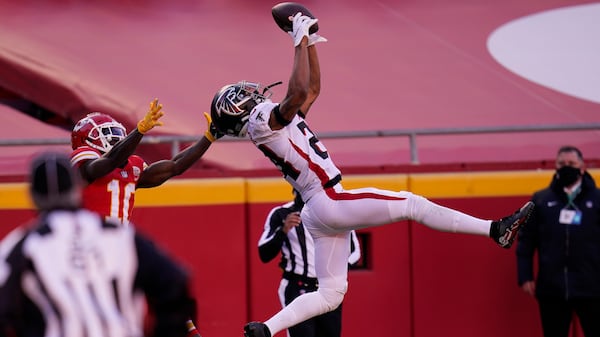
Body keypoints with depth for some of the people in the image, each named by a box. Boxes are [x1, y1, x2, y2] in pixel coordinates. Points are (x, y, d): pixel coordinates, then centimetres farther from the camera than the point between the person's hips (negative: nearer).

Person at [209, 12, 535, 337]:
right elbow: (298, 92, -27)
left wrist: (310, 42, 20)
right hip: (329, 201, -10)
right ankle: (496, 229, -5)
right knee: (412, 204, -6)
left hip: (321, 215, 10)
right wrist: (299, 42, -19)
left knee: (329, 294, 9)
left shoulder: (273, 122, 19)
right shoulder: (263, 121, -9)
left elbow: (312, 90, 28)